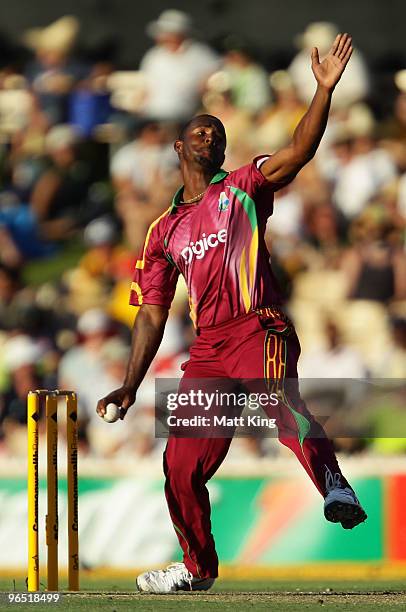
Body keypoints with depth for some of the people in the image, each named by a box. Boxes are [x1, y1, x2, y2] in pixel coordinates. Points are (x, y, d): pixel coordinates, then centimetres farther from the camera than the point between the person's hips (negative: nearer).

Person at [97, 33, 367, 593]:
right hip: (207, 348, 5)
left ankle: (337, 492, -53)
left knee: (281, 402, -36)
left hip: (257, 331, -5)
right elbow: (152, 314, 23)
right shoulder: (164, 231, 22)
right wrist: (131, 385, 16)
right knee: (181, 466, 5)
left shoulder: (243, 188, 12)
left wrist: (324, 91, -18)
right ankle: (198, 568, 24)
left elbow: (299, 152, -5)